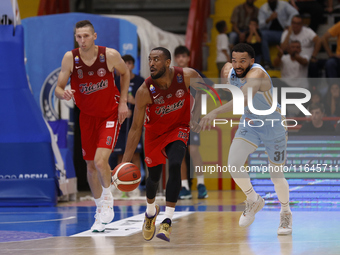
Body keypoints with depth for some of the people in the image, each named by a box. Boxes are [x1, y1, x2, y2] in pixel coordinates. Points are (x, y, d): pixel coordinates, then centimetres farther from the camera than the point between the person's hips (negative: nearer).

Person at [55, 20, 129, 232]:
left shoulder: (110, 55, -19)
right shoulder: (70, 58, -15)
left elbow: (125, 73, 2)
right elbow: (58, 88, -11)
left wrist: (123, 101, -4)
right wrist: (63, 93, -35)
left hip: (110, 115, -3)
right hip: (87, 116, 3)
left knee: (100, 161, -22)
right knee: (91, 166, 11)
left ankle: (108, 200, 3)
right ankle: (100, 211, 29)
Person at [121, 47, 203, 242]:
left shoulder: (188, 76, -27)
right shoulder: (145, 91, -27)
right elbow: (136, 129, -21)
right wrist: (125, 162, -24)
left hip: (179, 127, -1)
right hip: (155, 131, 1)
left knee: (174, 165, -25)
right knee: (154, 176, 10)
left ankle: (168, 221, -19)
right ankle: (151, 211, 44)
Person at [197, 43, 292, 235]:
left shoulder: (257, 74, -37)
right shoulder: (229, 71, -14)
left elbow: (244, 98, -56)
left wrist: (216, 113, -65)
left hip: (273, 125, -5)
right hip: (249, 123, 5)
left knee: (276, 174, 7)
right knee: (233, 164, -18)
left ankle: (286, 213, 36)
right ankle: (254, 201, 9)